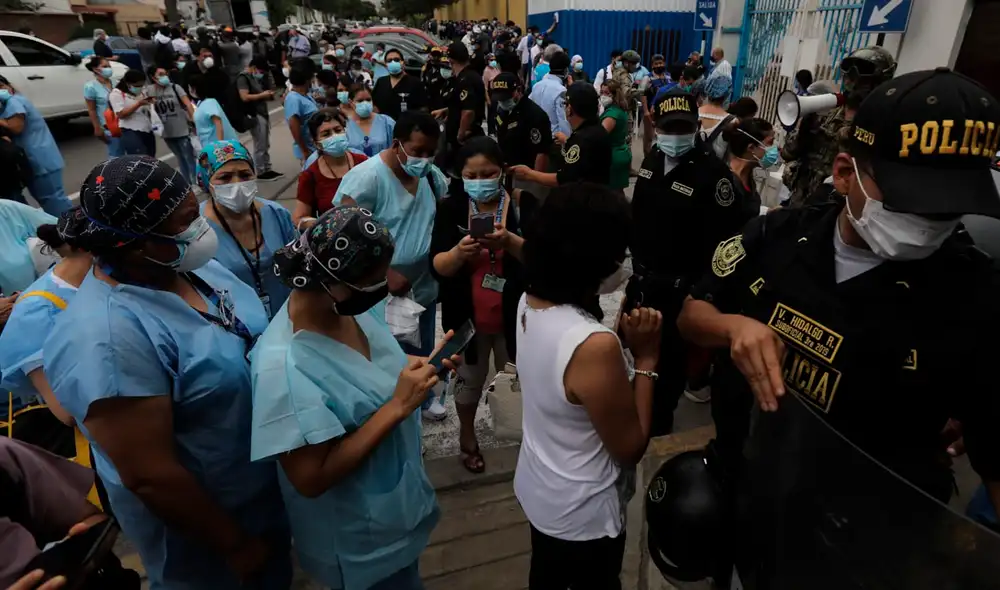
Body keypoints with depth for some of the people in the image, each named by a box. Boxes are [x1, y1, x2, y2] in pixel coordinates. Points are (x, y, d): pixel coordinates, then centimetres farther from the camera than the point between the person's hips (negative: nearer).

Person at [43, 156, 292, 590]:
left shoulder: (186, 264, -7)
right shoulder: (106, 339, -32)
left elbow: (254, 338, 8)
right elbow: (150, 476, -28)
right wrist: (235, 545, -17)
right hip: (199, 520, -7)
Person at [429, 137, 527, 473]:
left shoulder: (523, 204, -10)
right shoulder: (450, 208, -7)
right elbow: (437, 267, -13)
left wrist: (509, 241, -37)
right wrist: (459, 253, -35)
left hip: (514, 315, 0)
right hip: (467, 315, 1)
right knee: (470, 379, 20)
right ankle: (467, 437, 46)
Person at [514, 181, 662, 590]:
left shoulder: (530, 302, -12)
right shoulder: (594, 346, -36)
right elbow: (631, 447, -21)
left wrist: (621, 338, -10)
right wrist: (645, 360, -17)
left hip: (537, 489, 6)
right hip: (583, 515, -6)